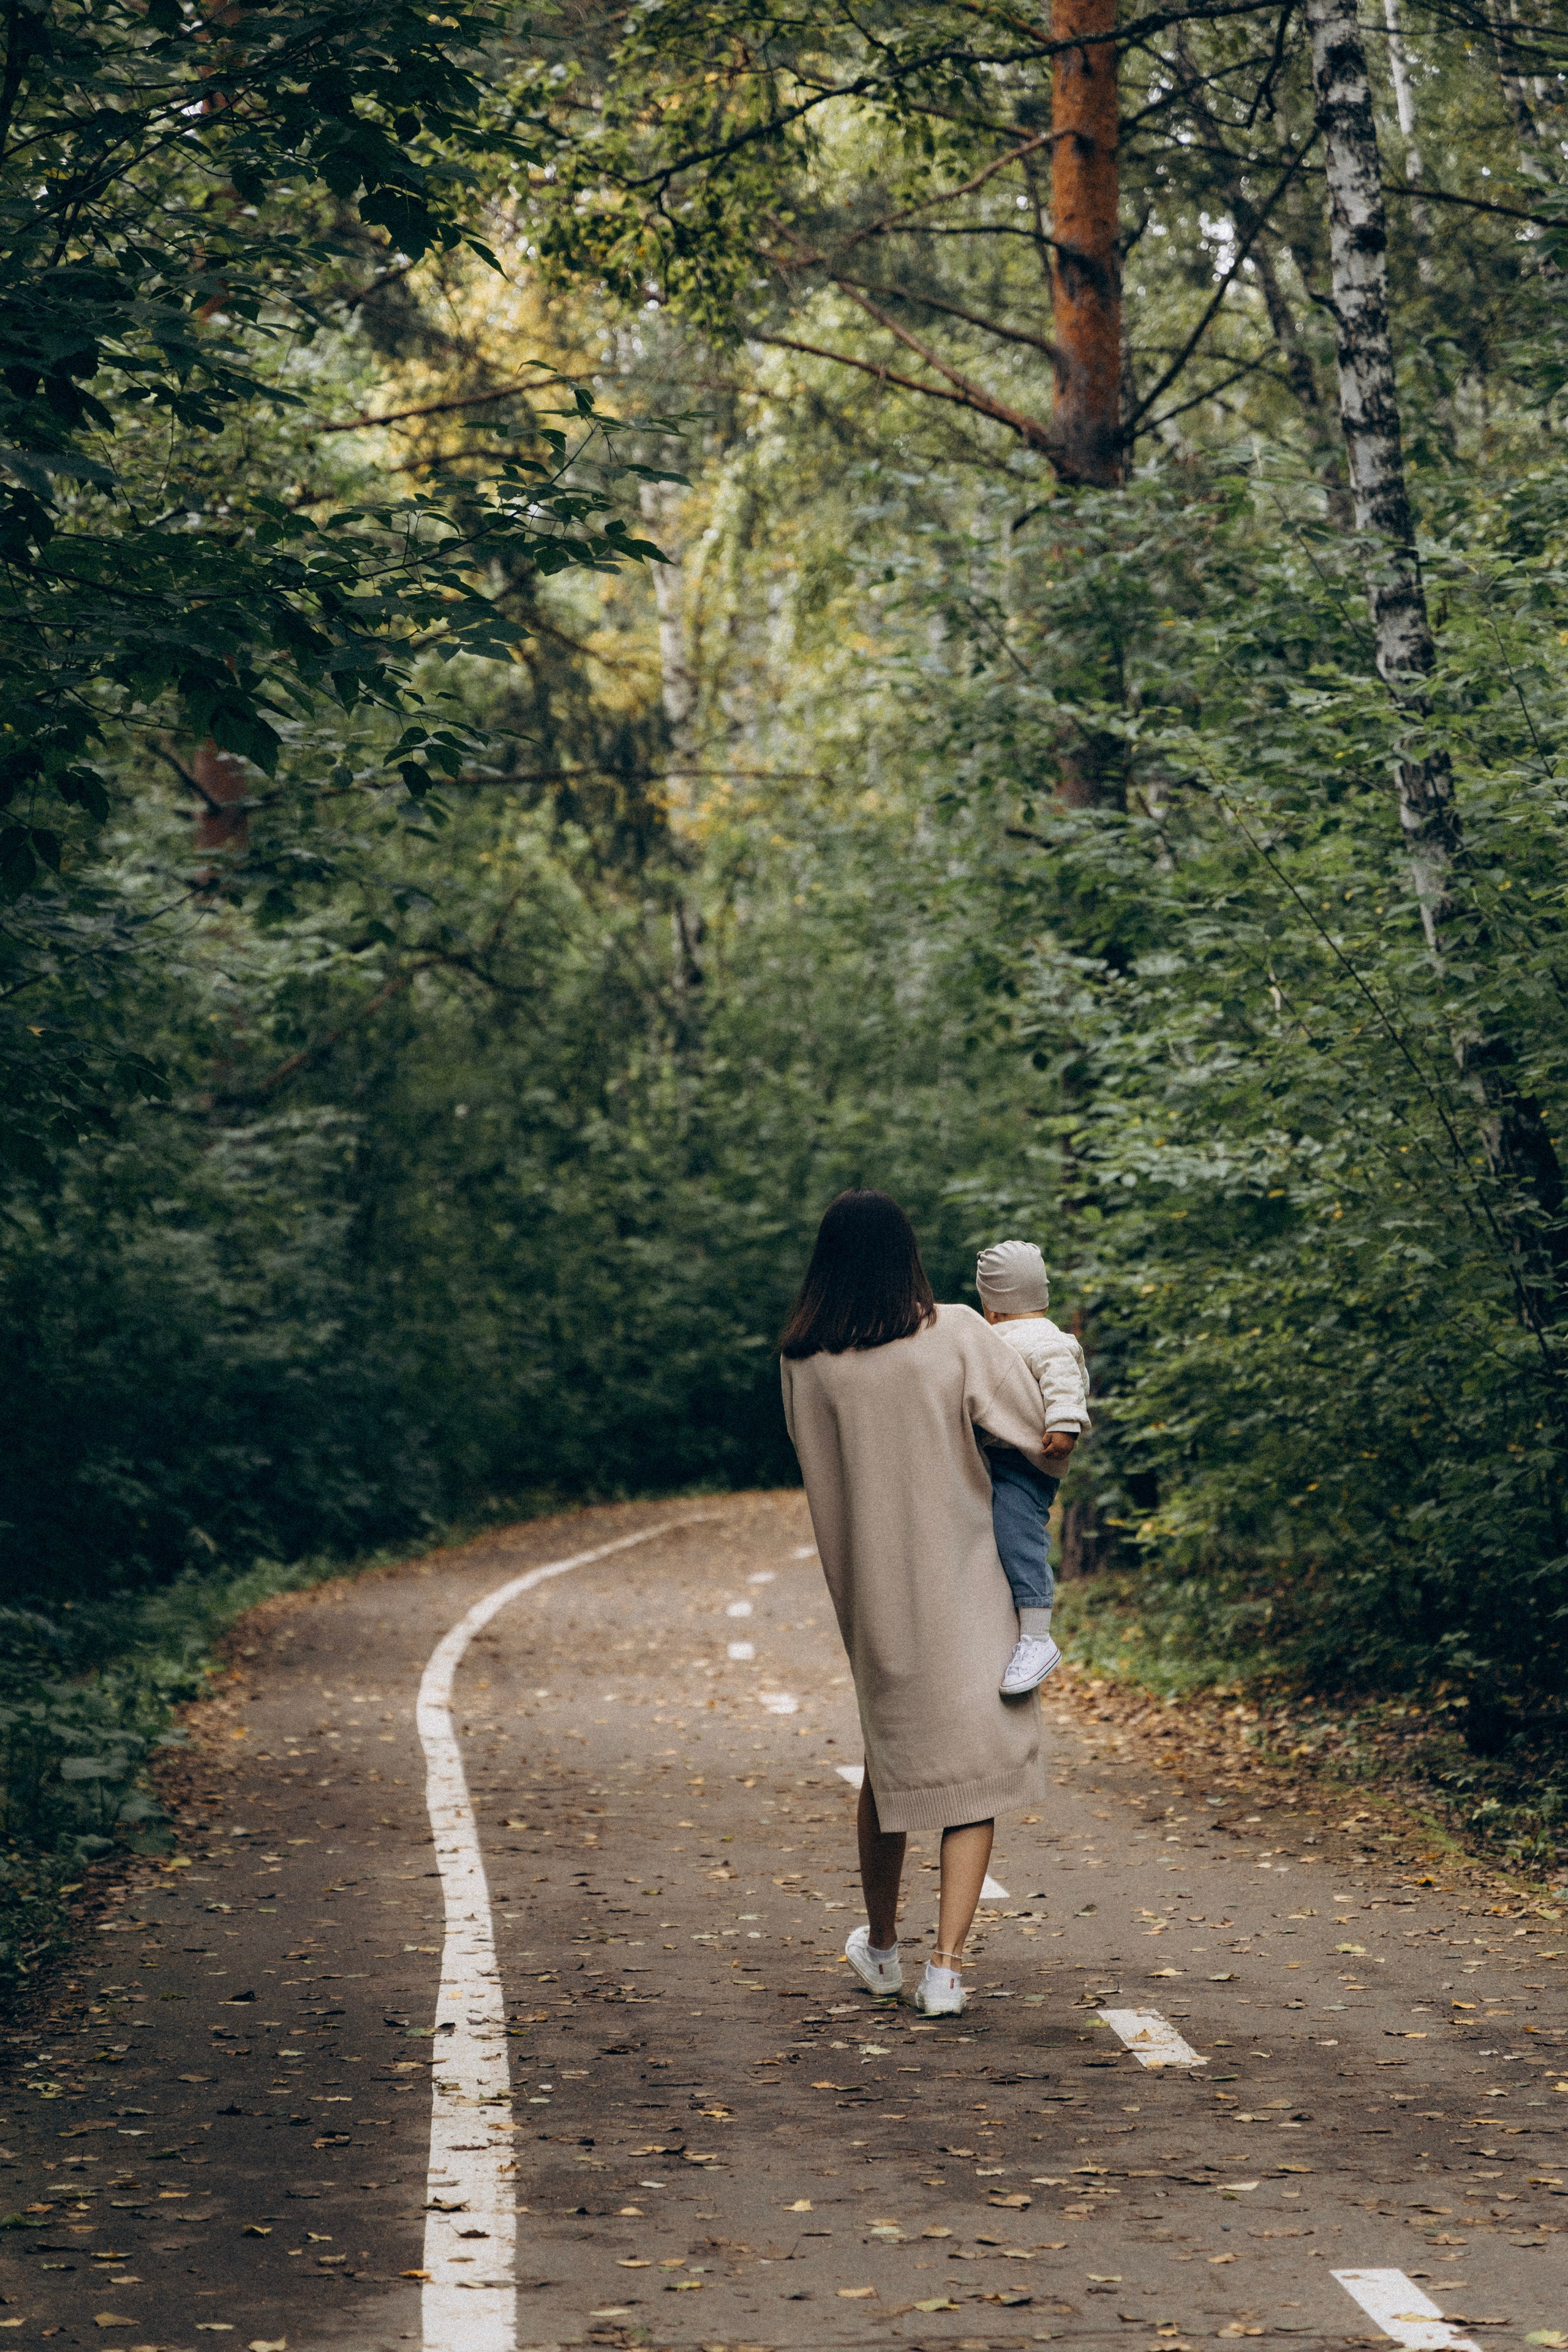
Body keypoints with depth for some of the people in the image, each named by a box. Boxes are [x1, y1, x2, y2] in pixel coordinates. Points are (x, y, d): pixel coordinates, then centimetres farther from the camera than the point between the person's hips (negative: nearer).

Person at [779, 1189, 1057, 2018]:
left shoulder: (804, 1362, -5)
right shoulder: (954, 1336, -11)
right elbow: (1047, 1428, -6)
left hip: (868, 1591, 3)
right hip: (962, 1587, -3)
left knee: (888, 1756, 21)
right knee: (974, 1764, 3)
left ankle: (881, 1948, 34)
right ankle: (946, 1966, -7)